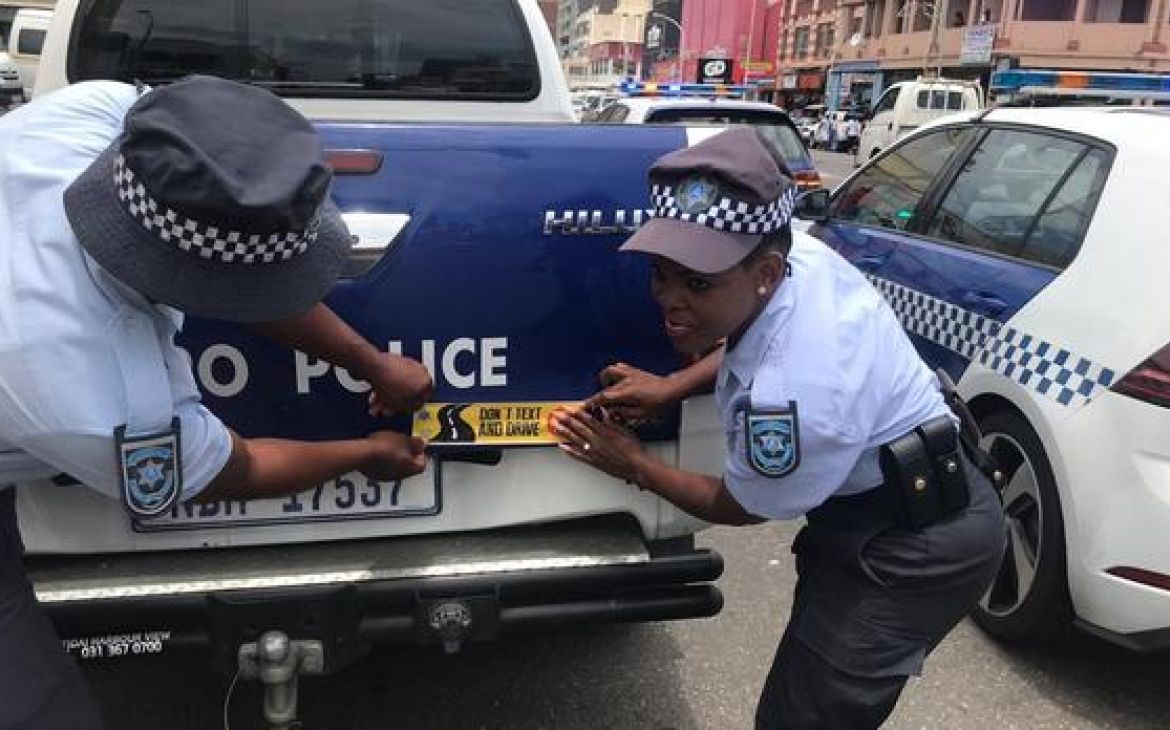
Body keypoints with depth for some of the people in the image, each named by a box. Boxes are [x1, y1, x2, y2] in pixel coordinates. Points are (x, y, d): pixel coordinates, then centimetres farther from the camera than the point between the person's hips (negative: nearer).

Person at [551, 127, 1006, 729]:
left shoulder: (792, 397, -38)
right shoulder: (797, 255, -15)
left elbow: (739, 509, -15)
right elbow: (758, 341, 11)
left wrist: (631, 465, -3)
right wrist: (671, 386, -1)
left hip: (915, 551, -9)